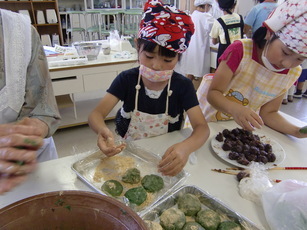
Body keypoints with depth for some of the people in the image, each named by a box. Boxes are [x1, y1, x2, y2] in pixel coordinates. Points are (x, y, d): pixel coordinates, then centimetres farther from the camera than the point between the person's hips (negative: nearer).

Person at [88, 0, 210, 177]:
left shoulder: (183, 85, -11)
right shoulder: (127, 79, -10)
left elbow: (202, 127, -18)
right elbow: (96, 113, -16)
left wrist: (186, 147, -42)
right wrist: (102, 131, -42)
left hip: (168, 155, 2)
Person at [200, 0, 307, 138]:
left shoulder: (292, 73, -2)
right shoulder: (240, 51, -18)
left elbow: (268, 113, 0)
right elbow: (213, 93, -18)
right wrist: (235, 109, -36)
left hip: (244, 128, 3)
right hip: (212, 125, -2)